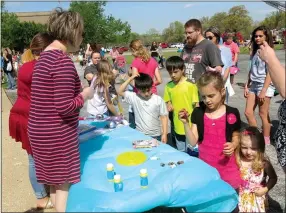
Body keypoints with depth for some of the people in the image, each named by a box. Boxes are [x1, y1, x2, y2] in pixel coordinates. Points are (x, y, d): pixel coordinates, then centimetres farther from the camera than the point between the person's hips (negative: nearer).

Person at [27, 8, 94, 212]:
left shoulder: (45, 55, 10)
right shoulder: (63, 60, -21)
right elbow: (64, 107, -25)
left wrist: (78, 92, 12)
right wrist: (85, 95, -9)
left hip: (41, 130, 9)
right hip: (56, 134, -9)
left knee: (55, 181, 22)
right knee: (64, 183, 8)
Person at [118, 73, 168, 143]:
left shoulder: (158, 100, -6)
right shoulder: (134, 98, -3)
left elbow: (163, 117, -2)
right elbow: (120, 92, -3)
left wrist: (164, 134, -6)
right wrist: (130, 79, -10)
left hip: (155, 136, -1)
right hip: (140, 135, 1)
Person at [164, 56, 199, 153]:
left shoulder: (190, 85, -14)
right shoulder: (168, 86, -1)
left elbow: (196, 105, -8)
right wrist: (169, 106, -10)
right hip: (178, 126, 4)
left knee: (192, 152, 9)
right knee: (181, 152, 21)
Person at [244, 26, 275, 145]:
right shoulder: (255, 52, 14)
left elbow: (270, 73, -14)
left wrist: (263, 91, -19)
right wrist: (246, 86, 11)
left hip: (265, 86, -7)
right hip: (253, 85, 7)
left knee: (263, 114, -1)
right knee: (248, 113, 4)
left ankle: (266, 141, 12)